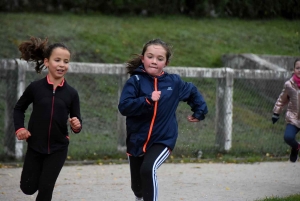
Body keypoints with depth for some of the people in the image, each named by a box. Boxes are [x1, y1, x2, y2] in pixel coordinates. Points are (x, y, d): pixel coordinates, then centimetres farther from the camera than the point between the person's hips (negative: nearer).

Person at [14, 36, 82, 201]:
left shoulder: (71, 93, -8)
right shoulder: (35, 87, -9)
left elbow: (76, 122, 0)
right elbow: (19, 108, 7)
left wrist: (76, 126, -22)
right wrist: (19, 127, -7)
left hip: (58, 149, 0)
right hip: (35, 147, 1)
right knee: (28, 188, 10)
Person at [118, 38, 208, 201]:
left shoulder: (173, 82, -3)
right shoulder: (135, 81, -10)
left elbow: (193, 92, 17)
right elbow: (124, 107, -22)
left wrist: (199, 112, 17)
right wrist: (147, 100, -31)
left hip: (163, 139, -1)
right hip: (137, 140, 1)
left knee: (148, 169, -31)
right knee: (137, 185, 17)